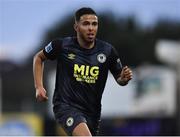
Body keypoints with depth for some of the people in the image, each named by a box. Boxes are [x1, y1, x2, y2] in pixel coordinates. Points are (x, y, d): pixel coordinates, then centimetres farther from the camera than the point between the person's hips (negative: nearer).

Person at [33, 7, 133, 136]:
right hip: (66, 105, -4)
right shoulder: (62, 45, -8)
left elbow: (119, 78, 10)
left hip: (92, 110, 5)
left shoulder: (107, 50, -3)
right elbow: (39, 57, 10)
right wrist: (39, 87, 0)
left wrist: (124, 78, -15)